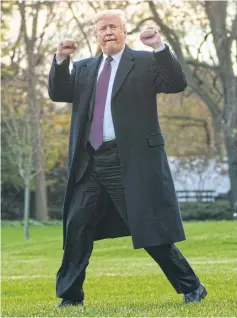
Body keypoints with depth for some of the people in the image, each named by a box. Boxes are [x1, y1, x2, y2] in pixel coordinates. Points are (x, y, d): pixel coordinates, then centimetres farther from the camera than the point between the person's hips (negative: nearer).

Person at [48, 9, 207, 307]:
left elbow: (177, 84, -10)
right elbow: (58, 93, 8)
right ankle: (70, 295, 17)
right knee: (76, 227, 6)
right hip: (90, 163, 6)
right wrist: (60, 59, -7)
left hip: (132, 161, -5)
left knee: (151, 230, -6)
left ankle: (192, 288, 5)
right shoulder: (84, 68, 17)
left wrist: (160, 47, -22)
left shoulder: (145, 62, 2)